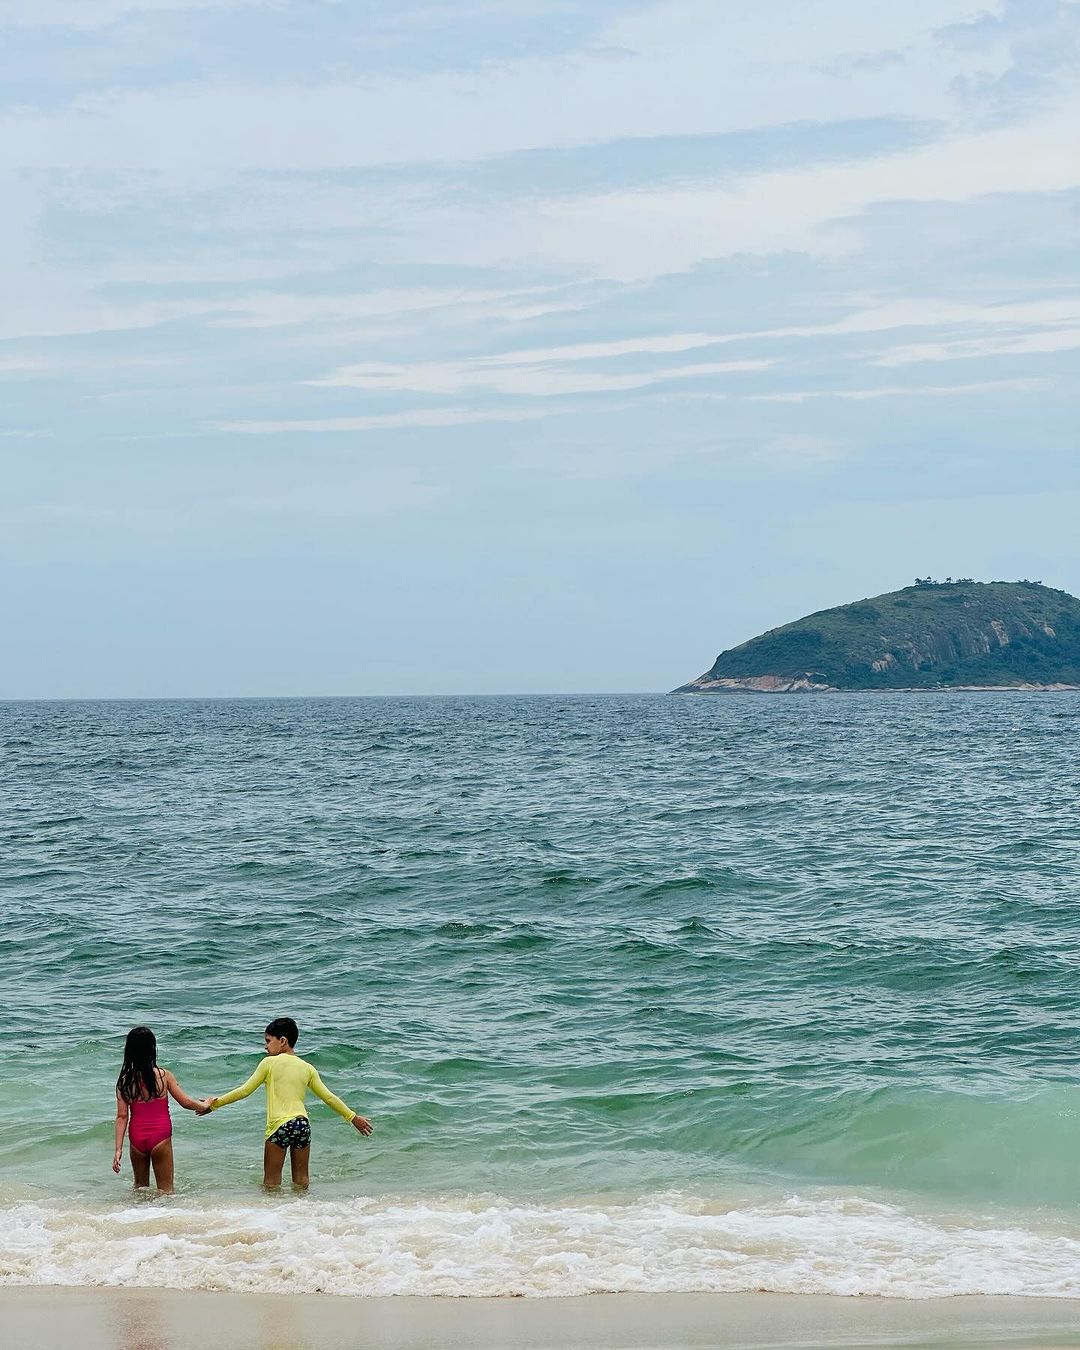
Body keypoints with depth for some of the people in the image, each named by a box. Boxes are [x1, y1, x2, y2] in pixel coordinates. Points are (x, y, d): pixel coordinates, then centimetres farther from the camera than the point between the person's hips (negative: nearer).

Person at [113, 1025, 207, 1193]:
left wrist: (118, 1149, -2)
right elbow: (185, 1102, -1)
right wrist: (204, 1105, 20)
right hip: (160, 1136, -2)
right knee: (165, 1189, 6)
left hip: (137, 1138, 2)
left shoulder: (125, 1081, -3)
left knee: (140, 1186, 22)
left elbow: (122, 1116, -4)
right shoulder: (164, 1075, -7)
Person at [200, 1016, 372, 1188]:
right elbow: (328, 1097, 13)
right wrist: (353, 1117, 22)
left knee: (271, 1180, 3)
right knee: (301, 1177, 14)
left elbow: (245, 1090, 1)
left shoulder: (269, 1063, 1)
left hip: (279, 1125, -4)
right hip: (303, 1124, 4)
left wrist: (215, 1103, 10)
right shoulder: (308, 1068, 11)